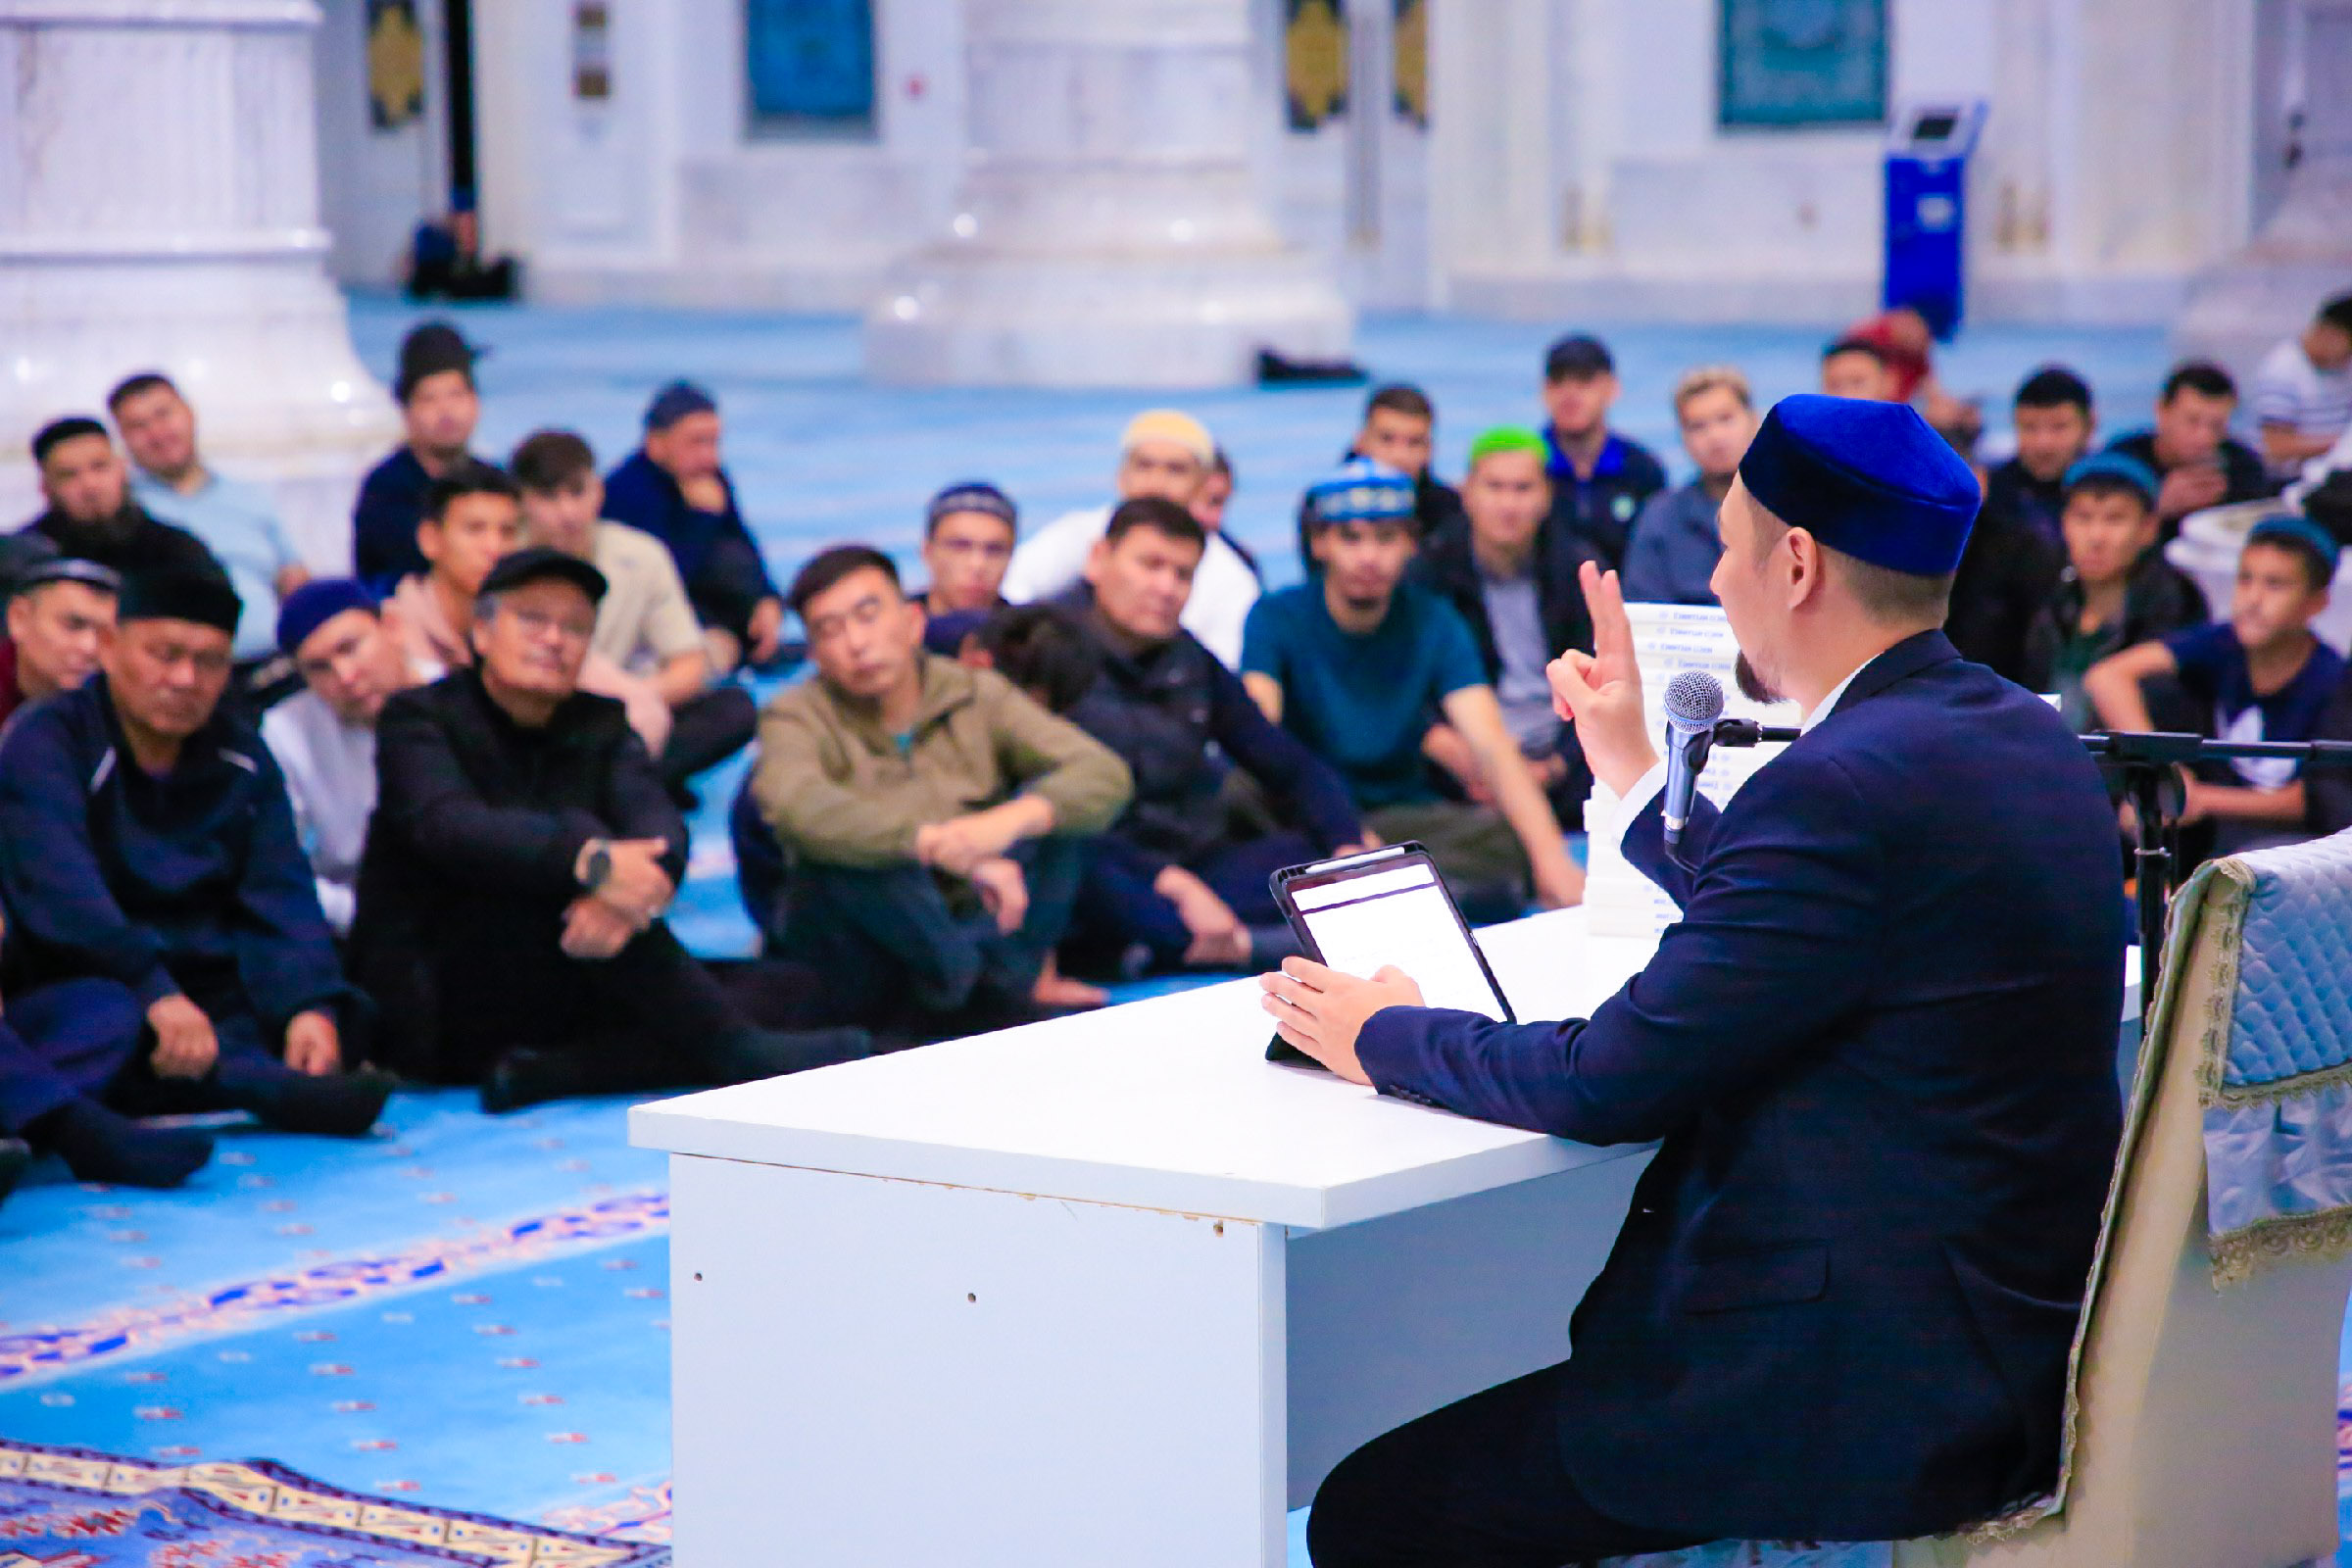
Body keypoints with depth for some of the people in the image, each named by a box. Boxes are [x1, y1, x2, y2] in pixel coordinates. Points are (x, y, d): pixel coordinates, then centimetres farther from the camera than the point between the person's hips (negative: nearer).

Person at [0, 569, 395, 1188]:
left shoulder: (243, 760, 11)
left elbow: (281, 900, 0)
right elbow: (59, 890, -23)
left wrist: (313, 1006, -21)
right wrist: (155, 991, -39)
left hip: (209, 991, 6)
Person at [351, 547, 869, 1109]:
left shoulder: (601, 727, 11)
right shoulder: (418, 719, -3)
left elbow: (660, 826, -9)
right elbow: (450, 826, -25)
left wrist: (631, 896, -35)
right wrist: (592, 860, -41)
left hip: (556, 1001, 5)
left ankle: (546, 1073, -25)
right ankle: (734, 1048, -33)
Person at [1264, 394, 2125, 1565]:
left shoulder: (1844, 787, -22)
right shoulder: (2025, 736, 8)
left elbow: (1611, 1082, -17)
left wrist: (1385, 1038, -1)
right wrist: (1635, 772, 28)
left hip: (1875, 1402, -10)